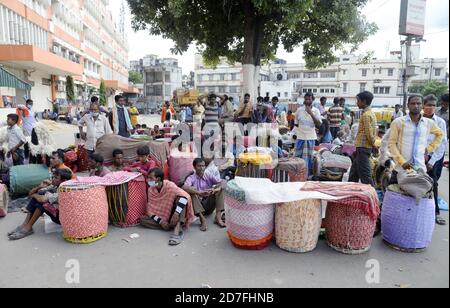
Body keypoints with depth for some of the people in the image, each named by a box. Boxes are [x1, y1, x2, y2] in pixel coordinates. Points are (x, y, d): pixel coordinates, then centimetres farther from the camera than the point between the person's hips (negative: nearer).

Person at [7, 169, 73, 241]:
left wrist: (34, 195, -15)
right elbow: (31, 193, 5)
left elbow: (42, 199, -38)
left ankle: (28, 228, -11)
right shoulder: (54, 186, 0)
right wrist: (40, 187, -17)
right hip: (54, 212, 9)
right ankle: (25, 224, -5)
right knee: (37, 196, -4)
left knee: (41, 201, -24)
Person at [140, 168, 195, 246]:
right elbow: (150, 209, -3)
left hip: (173, 215, -4)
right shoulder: (151, 190, -5)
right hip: (162, 217, 4)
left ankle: (177, 230, -43)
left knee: (180, 198, -30)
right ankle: (175, 227, -24)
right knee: (143, 220, -18)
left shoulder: (169, 185, -18)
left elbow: (185, 196, -33)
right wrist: (160, 221, -19)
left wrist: (176, 213, -42)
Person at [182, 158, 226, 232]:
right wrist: (200, 193, -41)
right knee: (191, 191, -28)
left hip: (209, 205, 2)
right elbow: (185, 187, -27)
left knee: (220, 188, -15)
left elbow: (222, 182, -9)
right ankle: (203, 219, -35)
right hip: (197, 206, -2)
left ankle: (218, 217, -24)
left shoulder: (209, 177, 5)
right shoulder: (191, 178, -4)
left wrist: (217, 189, -31)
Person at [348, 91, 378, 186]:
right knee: (353, 174, 18)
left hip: (363, 148, -10)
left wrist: (374, 145, -6)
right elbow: (371, 133, 18)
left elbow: (369, 134, -20)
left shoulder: (366, 115, -16)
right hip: (362, 148, 10)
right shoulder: (371, 113, 15)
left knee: (365, 176, -5)